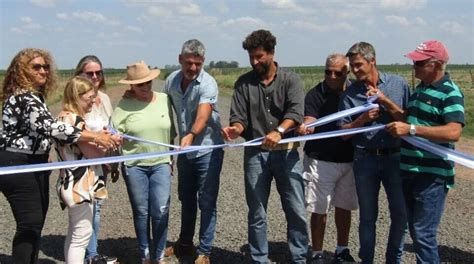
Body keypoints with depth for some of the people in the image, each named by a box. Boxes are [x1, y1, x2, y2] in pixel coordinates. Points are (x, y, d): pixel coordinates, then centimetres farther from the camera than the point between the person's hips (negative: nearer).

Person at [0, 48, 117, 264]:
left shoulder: (35, 95, 12)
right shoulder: (23, 97, -20)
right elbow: (49, 127, -32)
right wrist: (94, 137, -33)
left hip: (34, 164, 10)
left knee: (37, 221, 14)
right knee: (30, 223, -8)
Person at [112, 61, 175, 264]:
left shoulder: (164, 100, 2)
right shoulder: (125, 105, -6)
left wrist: (171, 157, 14)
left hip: (160, 164, 1)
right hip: (134, 166, -1)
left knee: (161, 211, -3)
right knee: (141, 212, 9)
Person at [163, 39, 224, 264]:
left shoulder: (207, 84, -19)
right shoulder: (171, 80, 0)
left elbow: (203, 115, -35)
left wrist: (191, 135, -53)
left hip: (207, 149, -6)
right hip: (184, 150, 6)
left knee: (207, 203, 0)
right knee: (186, 198, 19)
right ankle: (185, 244, 37)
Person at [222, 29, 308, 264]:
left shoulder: (290, 80, 0)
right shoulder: (244, 83, 5)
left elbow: (295, 112, -15)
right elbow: (239, 117, -1)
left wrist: (279, 131, -33)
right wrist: (236, 129, -25)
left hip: (286, 152, -1)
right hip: (256, 154, 1)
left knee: (297, 212, 3)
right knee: (256, 214, 9)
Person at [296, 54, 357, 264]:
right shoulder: (316, 94, -8)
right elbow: (310, 121, -19)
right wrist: (304, 128, -43)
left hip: (349, 160, 4)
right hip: (321, 161, -3)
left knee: (344, 207, 14)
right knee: (319, 210, 1)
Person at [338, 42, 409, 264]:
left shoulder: (398, 84, -2)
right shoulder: (350, 93, -1)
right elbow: (344, 132, 0)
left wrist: (385, 101, -16)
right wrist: (363, 119, -17)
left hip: (395, 157, 0)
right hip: (365, 159, 0)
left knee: (401, 214, 5)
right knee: (367, 216, 9)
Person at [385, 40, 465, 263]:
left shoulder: (450, 93, -14)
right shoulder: (420, 89, 13)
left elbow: (453, 132, -27)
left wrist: (411, 129, -30)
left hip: (433, 174, -9)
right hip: (409, 170, 9)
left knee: (423, 233, -6)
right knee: (414, 229, 17)